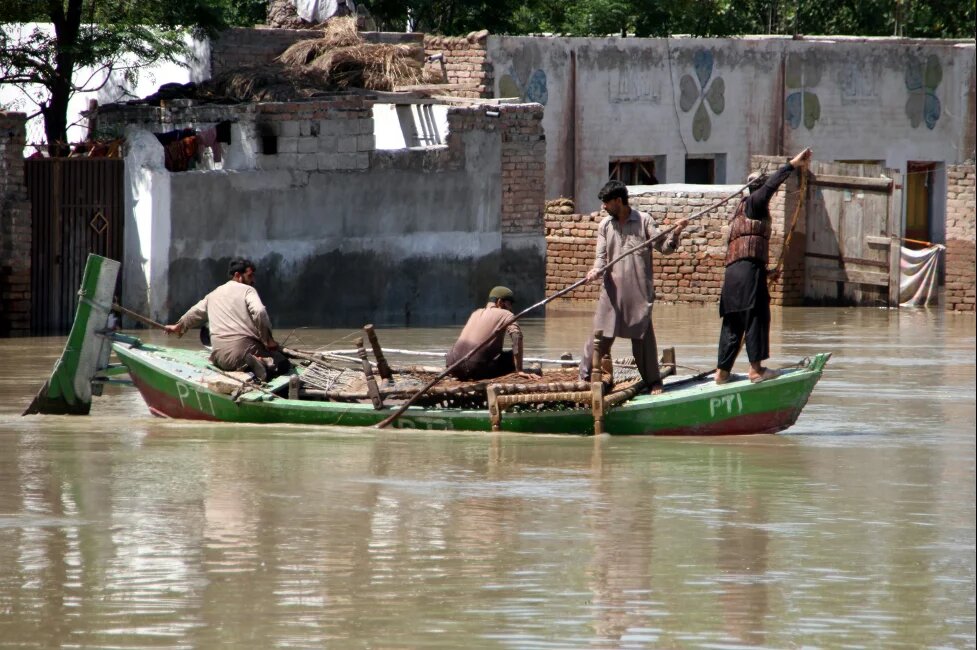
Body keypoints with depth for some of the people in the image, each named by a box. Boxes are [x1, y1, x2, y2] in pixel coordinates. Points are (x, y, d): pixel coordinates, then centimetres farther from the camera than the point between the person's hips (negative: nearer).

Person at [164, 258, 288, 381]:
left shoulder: (214, 294, 23)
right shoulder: (247, 290, 4)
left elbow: (195, 312, 40)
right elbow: (260, 312, -15)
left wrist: (179, 326, 59)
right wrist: (268, 340, -6)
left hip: (222, 357, 5)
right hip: (246, 347, -5)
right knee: (282, 362, 4)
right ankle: (262, 362, -29)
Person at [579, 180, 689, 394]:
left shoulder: (643, 221, 0)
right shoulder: (605, 225, 7)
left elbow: (663, 247, 0)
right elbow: (602, 256, 4)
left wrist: (674, 234, -19)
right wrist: (596, 270, -17)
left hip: (639, 290, -2)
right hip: (613, 289, 2)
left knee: (642, 335, 2)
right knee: (602, 334, 1)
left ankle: (653, 381, 11)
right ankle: (585, 376, 8)